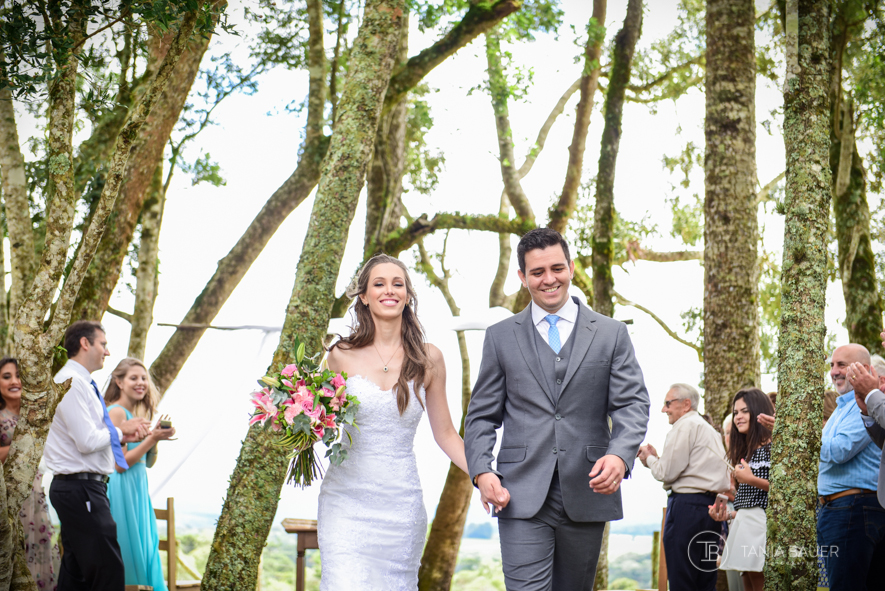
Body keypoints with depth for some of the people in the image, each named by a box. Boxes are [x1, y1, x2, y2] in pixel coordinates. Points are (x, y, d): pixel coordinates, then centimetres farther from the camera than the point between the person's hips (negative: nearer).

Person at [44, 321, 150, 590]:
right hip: (80, 488, -11)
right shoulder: (72, 382, -14)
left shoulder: (82, 383, 17)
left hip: (78, 489, 11)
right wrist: (120, 430, -4)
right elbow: (87, 442, -20)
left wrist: (123, 435, 4)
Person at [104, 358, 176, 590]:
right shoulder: (117, 412, -12)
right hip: (122, 487, -9)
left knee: (145, 546, 9)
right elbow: (120, 463, -17)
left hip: (138, 487, 9)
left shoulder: (139, 414, 14)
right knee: (126, 549, -5)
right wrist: (151, 439, -17)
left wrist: (156, 439, 0)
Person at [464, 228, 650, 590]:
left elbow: (632, 404, 1)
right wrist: (481, 471, -8)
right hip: (522, 497, -1)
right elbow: (482, 415, 10)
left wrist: (620, 455, -19)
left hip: (587, 494, 1)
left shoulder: (611, 334, 9)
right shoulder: (501, 337, 10)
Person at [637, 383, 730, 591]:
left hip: (687, 504, -10)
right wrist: (656, 457, 20)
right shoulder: (710, 429, 23)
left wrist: (649, 459, 8)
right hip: (711, 503, 10)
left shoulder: (685, 426, -7)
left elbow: (667, 472, -11)